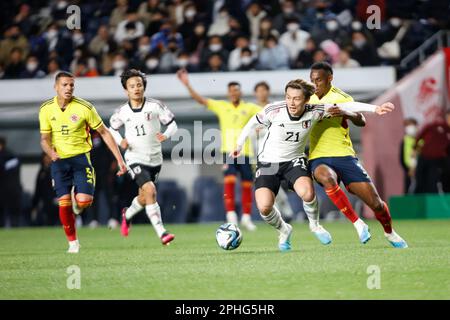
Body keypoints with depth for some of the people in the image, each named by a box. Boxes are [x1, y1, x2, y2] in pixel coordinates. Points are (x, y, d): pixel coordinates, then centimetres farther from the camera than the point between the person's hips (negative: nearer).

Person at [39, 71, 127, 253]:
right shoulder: (46, 109, -2)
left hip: (81, 157, -2)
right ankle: (72, 242, 11)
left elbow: (104, 133, -2)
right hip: (59, 161, 2)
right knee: (64, 203, -7)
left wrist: (119, 160, -5)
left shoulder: (84, 108, -9)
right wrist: (51, 152, -21)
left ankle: (77, 199, 22)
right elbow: (45, 139, 3)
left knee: (85, 201, -16)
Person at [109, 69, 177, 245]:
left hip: (155, 158, 2)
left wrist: (166, 135, -20)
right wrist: (120, 141, -4)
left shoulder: (155, 106, -5)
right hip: (135, 159, -2)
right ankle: (161, 232, -24)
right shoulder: (122, 111, -2)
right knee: (150, 191, -24)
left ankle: (127, 214, 49)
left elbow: (172, 124, 1)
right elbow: (113, 129, 16)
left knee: (145, 198, 16)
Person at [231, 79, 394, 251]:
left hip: (294, 160, 1)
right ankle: (283, 231, 16)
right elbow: (254, 122, 0)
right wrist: (239, 144, 8)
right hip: (268, 161, -1)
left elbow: (345, 107, -8)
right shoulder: (274, 110, -21)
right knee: (264, 207, -20)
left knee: (307, 193, -30)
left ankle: (315, 225, 4)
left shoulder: (314, 112, -17)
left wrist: (375, 108, -11)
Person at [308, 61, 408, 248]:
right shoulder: (310, 98, 11)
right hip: (319, 158, 2)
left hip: (344, 156, -1)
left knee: (376, 203, -3)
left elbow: (361, 121, -17)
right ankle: (357, 223, -27)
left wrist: (346, 113, -37)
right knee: (327, 177, -37)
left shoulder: (341, 98, -2)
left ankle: (389, 233, 30)